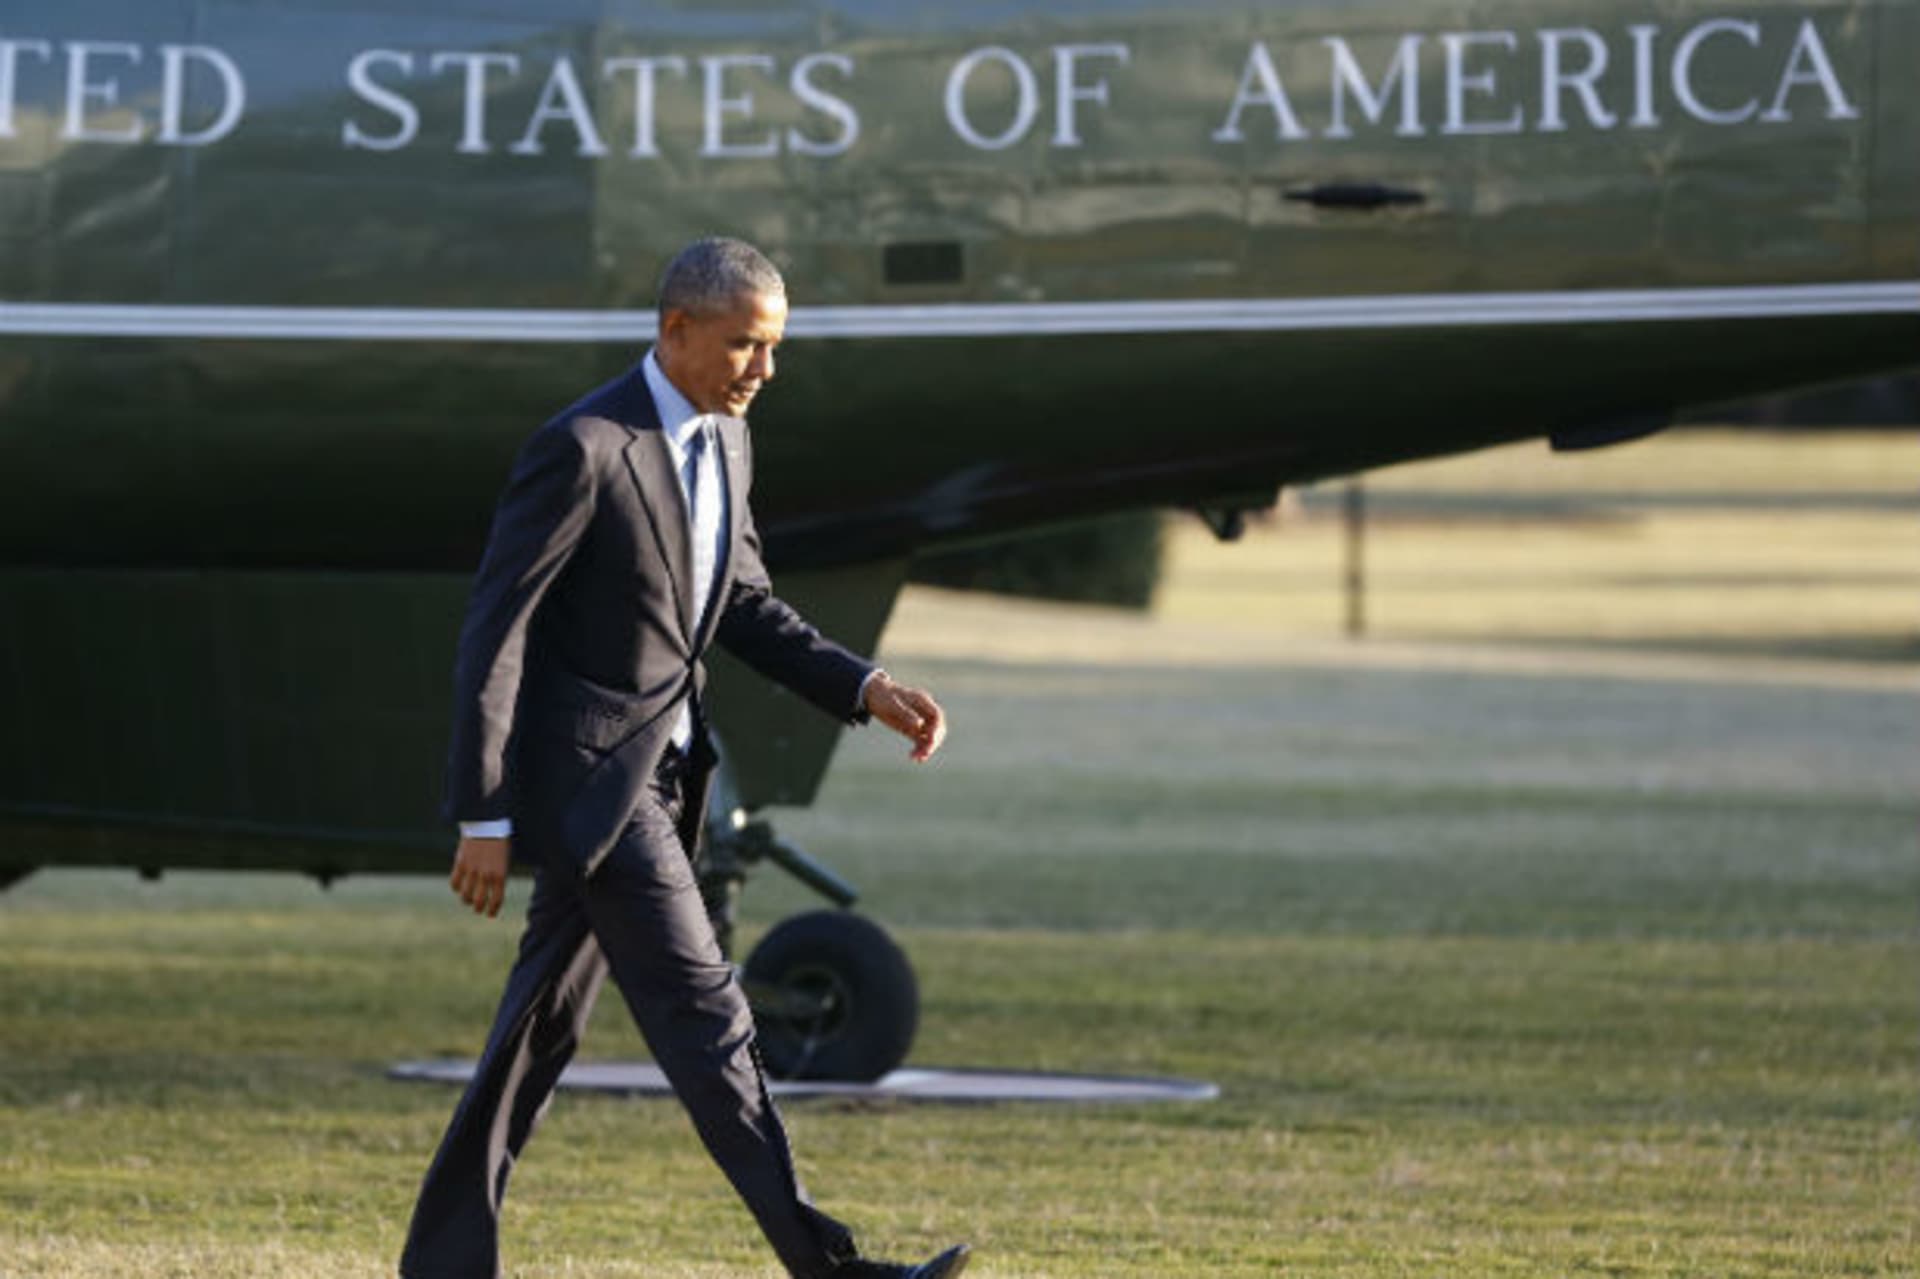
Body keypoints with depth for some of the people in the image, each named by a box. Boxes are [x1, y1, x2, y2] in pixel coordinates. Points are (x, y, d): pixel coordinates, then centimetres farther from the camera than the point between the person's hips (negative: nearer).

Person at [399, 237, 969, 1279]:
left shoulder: (724, 441, 9)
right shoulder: (583, 449, -18)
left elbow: (741, 605, 19)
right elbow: (492, 633, -16)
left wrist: (864, 687, 4)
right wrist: (483, 818, -17)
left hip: (656, 772, 9)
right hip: (582, 772, -9)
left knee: (547, 1020, 12)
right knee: (701, 1010, -11)